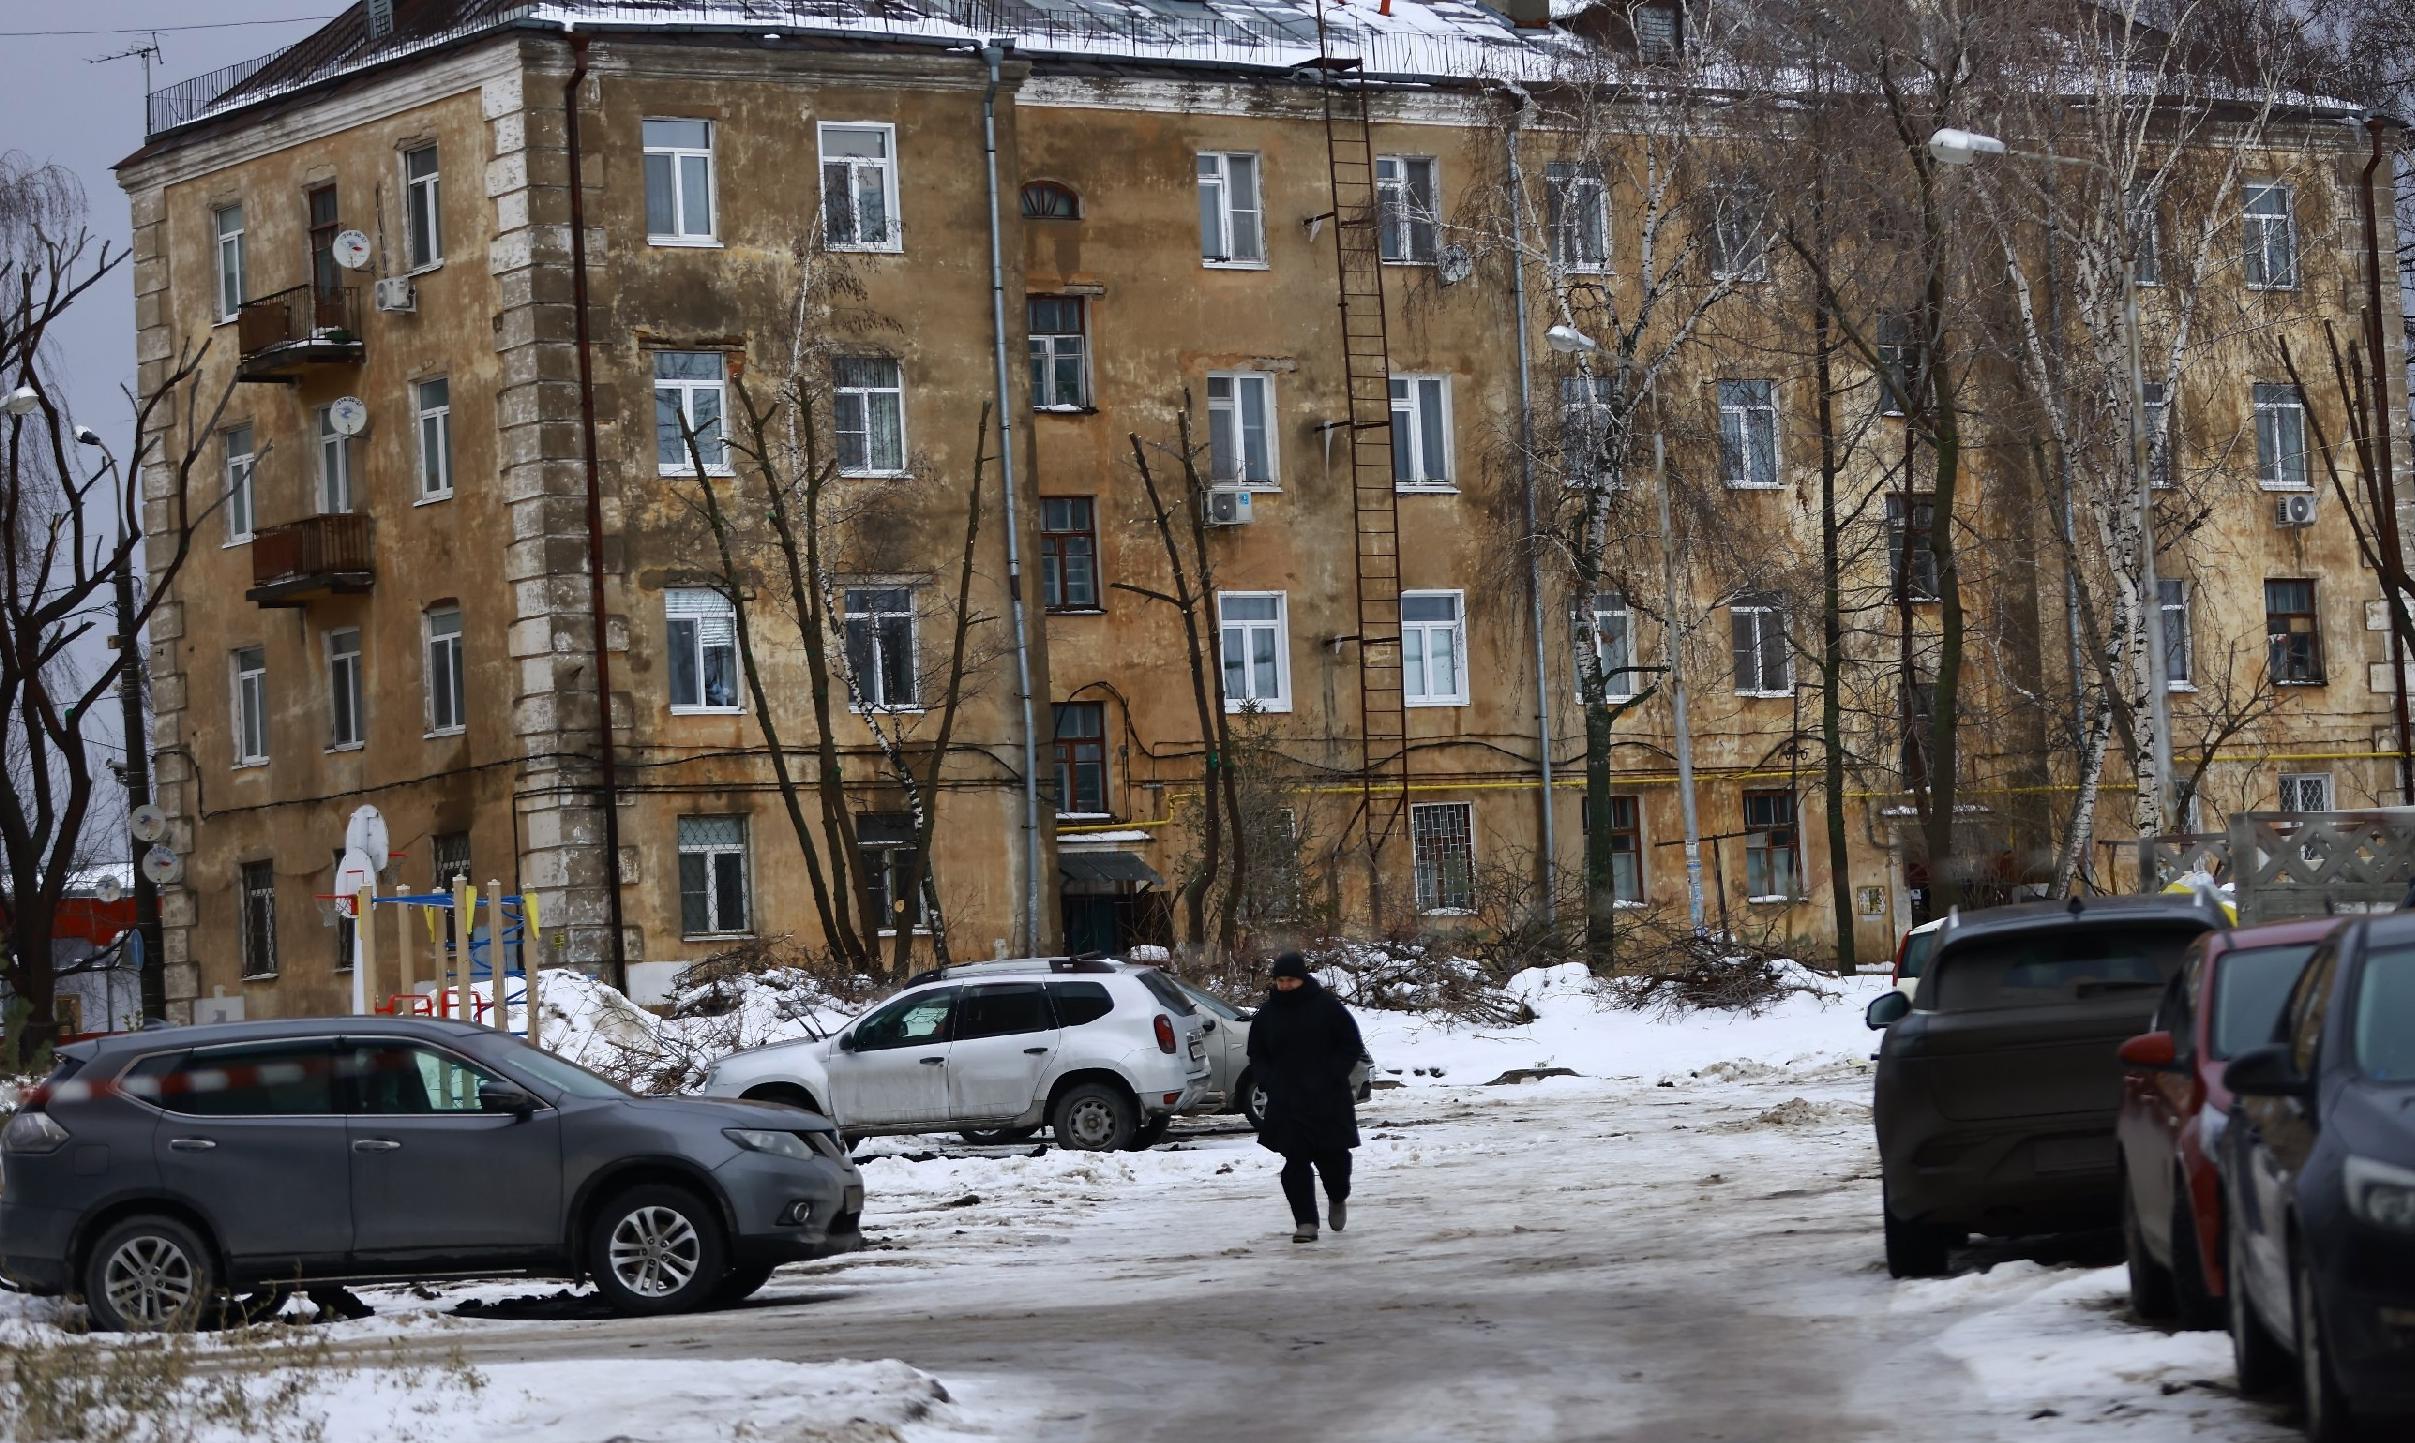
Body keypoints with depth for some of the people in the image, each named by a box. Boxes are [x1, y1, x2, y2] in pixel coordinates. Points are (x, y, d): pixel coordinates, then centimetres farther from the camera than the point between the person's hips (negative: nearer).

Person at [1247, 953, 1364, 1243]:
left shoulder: (1327, 1006, -2)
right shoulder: (1267, 1014, 7)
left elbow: (1351, 1046, 1)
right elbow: (1257, 1056, 17)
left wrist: (1331, 1076, -10)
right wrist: (1268, 1081, -1)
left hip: (1328, 1100, -2)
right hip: (1286, 1102, 2)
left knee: (1333, 1154, 0)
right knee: (1295, 1162, -5)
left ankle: (1338, 1198, 32)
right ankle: (1306, 1222, -1)